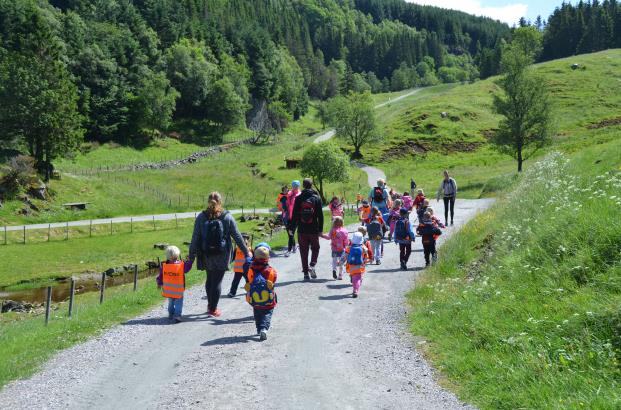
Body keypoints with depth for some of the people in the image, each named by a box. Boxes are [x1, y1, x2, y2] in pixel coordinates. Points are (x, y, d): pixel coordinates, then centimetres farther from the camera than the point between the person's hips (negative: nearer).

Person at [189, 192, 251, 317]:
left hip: (206, 255, 2)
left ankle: (210, 305, 29)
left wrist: (192, 255, 5)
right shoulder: (227, 217, -7)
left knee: (209, 279, 21)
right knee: (217, 281, 6)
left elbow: (195, 237, -4)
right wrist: (246, 252, 9)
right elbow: (237, 236, -2)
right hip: (222, 255, -2)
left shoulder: (201, 217, -5)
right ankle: (213, 309, 10)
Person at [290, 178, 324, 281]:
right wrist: (321, 229, 4)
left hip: (302, 230, 0)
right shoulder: (317, 198, -1)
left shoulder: (298, 198, -2)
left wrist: (292, 228, 5)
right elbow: (320, 215, -2)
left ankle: (306, 273, 6)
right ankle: (312, 265, -7)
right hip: (314, 230, 0)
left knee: (304, 251, 7)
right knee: (315, 248, 16)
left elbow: (294, 215, -2)